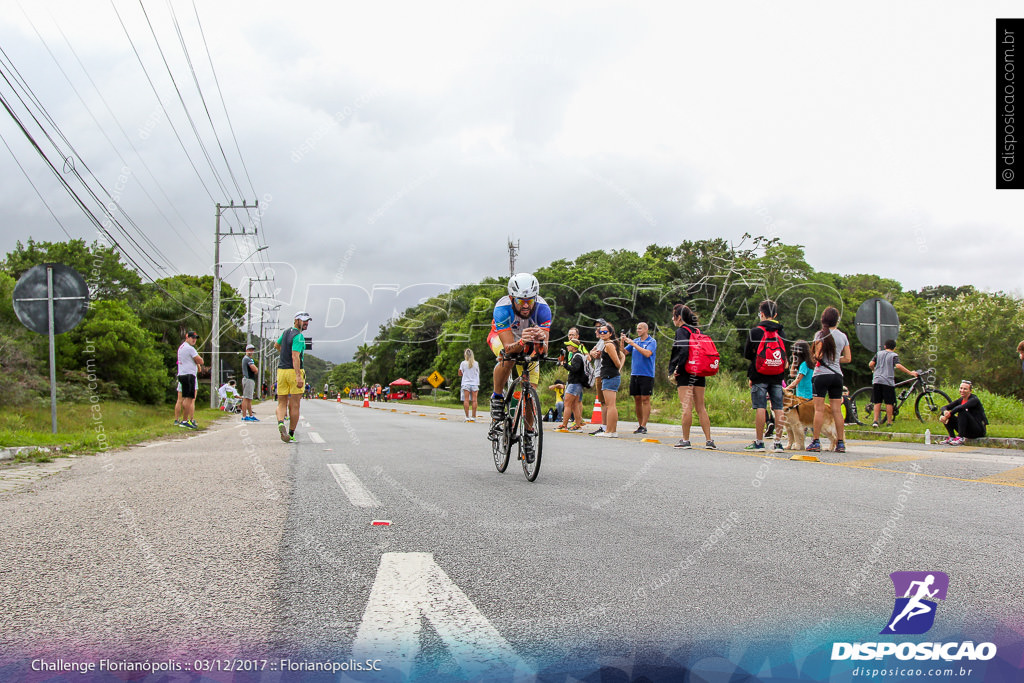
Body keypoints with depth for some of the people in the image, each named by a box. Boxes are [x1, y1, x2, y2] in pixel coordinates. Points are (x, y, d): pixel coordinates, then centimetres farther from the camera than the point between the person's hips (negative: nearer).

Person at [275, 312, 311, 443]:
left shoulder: (286, 332, 12)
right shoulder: (299, 336, -12)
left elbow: (276, 345, 31)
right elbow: (295, 356, -23)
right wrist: (298, 376, -29)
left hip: (281, 371, 6)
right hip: (294, 372, -6)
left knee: (282, 403, 6)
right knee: (294, 405, 2)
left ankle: (280, 422, -23)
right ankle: (291, 435, 6)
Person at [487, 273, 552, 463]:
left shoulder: (542, 309, -34)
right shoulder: (502, 308, -38)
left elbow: (543, 350, -38)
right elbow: (509, 347, -44)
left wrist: (540, 341, -61)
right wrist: (521, 343, -64)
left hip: (529, 346, 2)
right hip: (502, 337, -2)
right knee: (507, 358, -37)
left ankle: (528, 434, 12)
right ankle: (497, 398, -13)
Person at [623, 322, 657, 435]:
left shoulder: (652, 341, -2)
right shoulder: (635, 341, 14)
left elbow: (647, 353, -18)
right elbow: (624, 353, 10)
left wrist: (633, 344, -16)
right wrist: (622, 342, -6)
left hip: (647, 374, -5)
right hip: (634, 374, 5)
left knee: (645, 399, -7)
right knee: (637, 399, 6)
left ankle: (644, 426, -8)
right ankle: (640, 425, 12)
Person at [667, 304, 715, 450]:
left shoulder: (681, 331, -7)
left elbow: (684, 351, -21)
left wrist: (675, 371, -15)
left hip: (686, 374, -7)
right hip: (700, 375, 7)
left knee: (686, 407, -4)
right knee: (701, 407, 9)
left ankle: (686, 440, -2)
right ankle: (709, 440, 6)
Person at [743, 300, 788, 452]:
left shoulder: (755, 331, -4)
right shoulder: (781, 331, 7)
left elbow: (747, 354, 0)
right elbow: (785, 354, 13)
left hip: (760, 376, -4)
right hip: (777, 376, 4)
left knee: (760, 408, -3)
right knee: (778, 408, 4)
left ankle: (759, 442, -4)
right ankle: (778, 442, 5)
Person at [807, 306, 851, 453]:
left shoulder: (820, 334, -6)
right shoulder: (843, 336, 8)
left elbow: (818, 355, -15)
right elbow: (848, 358, 9)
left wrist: (815, 356, 7)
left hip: (821, 374, -4)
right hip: (837, 375, 4)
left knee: (819, 409, -4)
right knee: (837, 410, 6)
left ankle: (816, 442, -6)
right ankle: (840, 443, 5)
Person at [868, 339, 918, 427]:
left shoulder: (879, 353, 13)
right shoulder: (894, 355, 1)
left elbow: (870, 364, 4)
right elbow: (898, 365, -16)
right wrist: (910, 373, -13)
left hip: (877, 380, 3)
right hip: (888, 381, -3)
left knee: (877, 402, 7)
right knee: (889, 403, 3)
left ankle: (875, 421, -3)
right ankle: (889, 422, 7)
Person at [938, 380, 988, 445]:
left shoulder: (974, 399, -14)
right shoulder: (960, 400, 7)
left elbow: (961, 407, -34)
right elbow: (944, 407, 2)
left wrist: (948, 415, -30)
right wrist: (945, 412, -22)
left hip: (979, 431, -7)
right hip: (967, 431, 7)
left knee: (962, 411, -30)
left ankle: (960, 439, -31)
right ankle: (951, 438, -9)